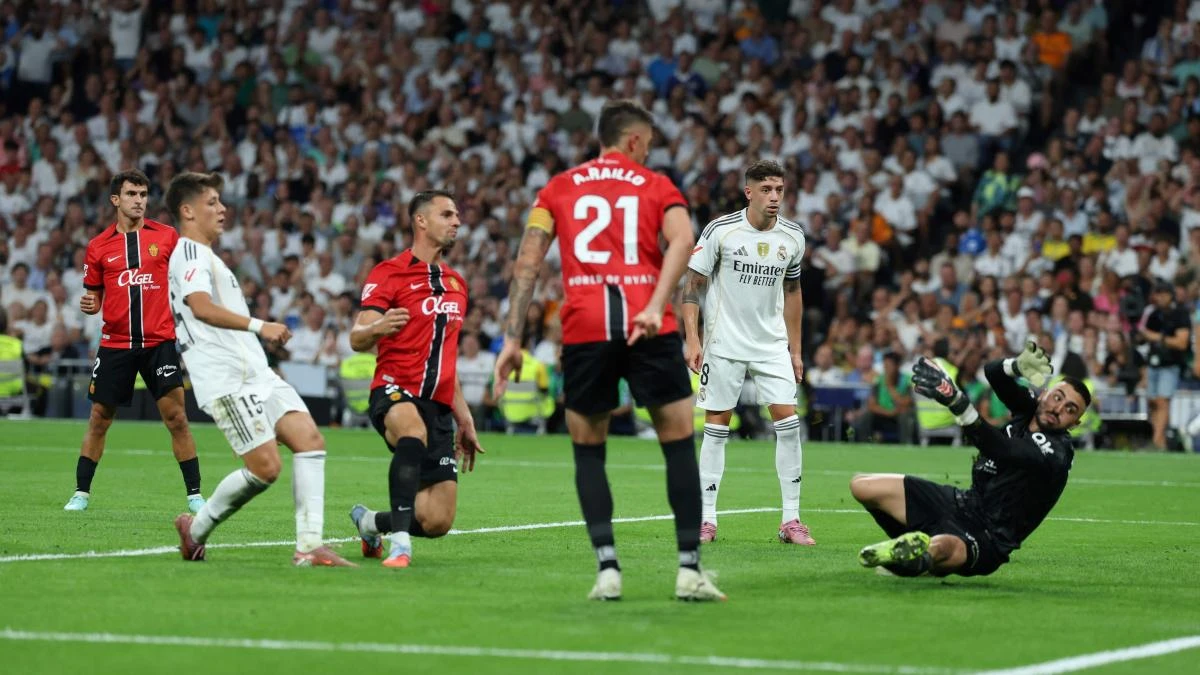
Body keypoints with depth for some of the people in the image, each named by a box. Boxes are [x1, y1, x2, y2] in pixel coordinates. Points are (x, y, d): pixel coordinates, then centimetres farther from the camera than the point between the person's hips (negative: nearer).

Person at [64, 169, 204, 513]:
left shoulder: (167, 236, 3)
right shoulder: (98, 246, 5)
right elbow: (94, 295, 13)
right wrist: (89, 304, -10)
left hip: (159, 341, -1)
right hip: (115, 342, 1)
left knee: (176, 417, -7)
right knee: (99, 419, 5)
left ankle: (194, 494, -1)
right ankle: (81, 493, 16)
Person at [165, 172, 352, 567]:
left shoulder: (204, 256, 27)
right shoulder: (189, 252, -6)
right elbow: (201, 307, -24)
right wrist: (259, 326, -33)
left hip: (255, 373, 10)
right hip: (225, 379, -10)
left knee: (309, 439, -8)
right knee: (265, 467, -15)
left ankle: (309, 545, -14)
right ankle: (196, 529, 7)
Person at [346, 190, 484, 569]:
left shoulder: (456, 284, 20)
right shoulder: (388, 274, -2)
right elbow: (357, 340, -11)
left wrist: (463, 418, 24)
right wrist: (377, 328, -35)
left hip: (439, 407, 6)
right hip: (395, 391, -6)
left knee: (437, 521, -6)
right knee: (414, 433, -42)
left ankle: (370, 522, 24)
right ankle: (399, 541, -41)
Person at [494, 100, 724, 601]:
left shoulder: (558, 189, 18)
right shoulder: (656, 186, 15)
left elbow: (528, 260, 7)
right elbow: (682, 240, -7)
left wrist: (513, 338, 6)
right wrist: (656, 305, -18)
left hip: (583, 330, 1)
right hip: (649, 328, -1)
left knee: (588, 451, 14)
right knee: (679, 443, 10)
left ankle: (607, 567, 2)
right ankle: (690, 569, 5)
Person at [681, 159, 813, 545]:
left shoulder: (792, 237, 3)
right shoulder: (720, 231, -10)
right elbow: (692, 285, -6)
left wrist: (795, 350, 14)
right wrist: (692, 340, -15)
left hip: (772, 345, 3)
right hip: (724, 343, -3)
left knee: (788, 421, -7)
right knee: (716, 425, -1)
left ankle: (791, 520, -2)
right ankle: (706, 519, 7)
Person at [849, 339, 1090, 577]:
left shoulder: (1054, 453, -22)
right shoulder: (1029, 408, 3)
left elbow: (1001, 450, -39)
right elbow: (992, 373, -2)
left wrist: (956, 401, -51)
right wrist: (1017, 366, -26)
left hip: (987, 538, -9)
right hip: (965, 502, 9)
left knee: (938, 549, -46)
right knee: (863, 486, 1)